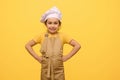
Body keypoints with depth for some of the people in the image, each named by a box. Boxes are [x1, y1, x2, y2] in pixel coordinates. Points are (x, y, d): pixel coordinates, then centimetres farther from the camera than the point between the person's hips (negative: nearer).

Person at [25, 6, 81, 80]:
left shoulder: (62, 36, -3)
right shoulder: (42, 36, 0)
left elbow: (77, 45, -5)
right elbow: (28, 45, 2)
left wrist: (66, 57, -8)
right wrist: (38, 58, -4)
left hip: (58, 69, 0)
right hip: (45, 69, 1)